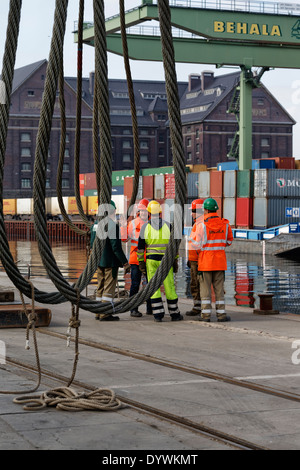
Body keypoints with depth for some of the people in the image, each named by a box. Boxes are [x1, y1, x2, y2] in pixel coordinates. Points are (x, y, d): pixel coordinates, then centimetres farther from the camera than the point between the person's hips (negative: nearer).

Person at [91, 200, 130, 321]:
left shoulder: (95, 224, 8)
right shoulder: (112, 225, -17)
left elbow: (92, 243, 16)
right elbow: (116, 247, -19)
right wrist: (125, 263, -13)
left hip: (98, 261, 8)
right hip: (110, 262, -8)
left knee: (100, 287, 15)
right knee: (109, 288, -3)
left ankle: (98, 312, 18)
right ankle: (105, 314, -3)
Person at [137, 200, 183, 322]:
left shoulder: (145, 227, 0)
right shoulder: (168, 226, 1)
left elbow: (141, 247, 1)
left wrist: (141, 262, 9)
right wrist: (175, 261, 7)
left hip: (151, 260, 0)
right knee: (169, 287, 6)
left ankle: (158, 314, -3)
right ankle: (174, 313, 12)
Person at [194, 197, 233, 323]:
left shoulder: (202, 225, -12)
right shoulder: (225, 224, 0)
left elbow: (199, 245, -9)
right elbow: (229, 241, 12)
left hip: (205, 261, -3)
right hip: (220, 261, 3)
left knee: (205, 288, 3)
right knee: (219, 288, 8)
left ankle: (206, 314, 1)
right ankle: (221, 314, 7)